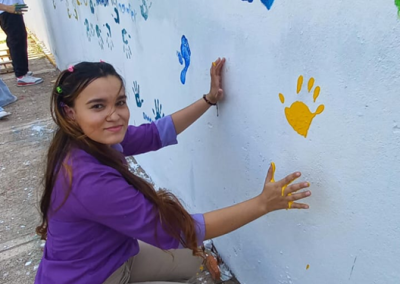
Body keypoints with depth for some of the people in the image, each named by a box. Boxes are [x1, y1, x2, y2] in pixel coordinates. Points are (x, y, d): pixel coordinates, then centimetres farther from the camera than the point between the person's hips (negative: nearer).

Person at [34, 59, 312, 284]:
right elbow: (172, 230, -34)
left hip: (110, 258, 7)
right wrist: (262, 203, -32)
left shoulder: (94, 141, -12)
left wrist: (210, 99, -1)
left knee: (191, 260, 16)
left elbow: (155, 133, 0)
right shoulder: (90, 181, -37)